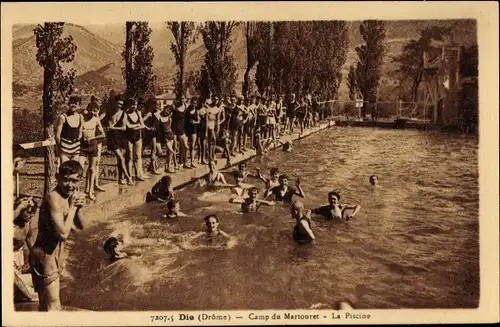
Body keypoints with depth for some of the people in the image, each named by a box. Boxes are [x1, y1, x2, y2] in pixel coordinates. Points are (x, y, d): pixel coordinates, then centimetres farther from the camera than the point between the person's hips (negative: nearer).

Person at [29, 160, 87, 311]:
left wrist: (78, 208, -9)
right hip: (45, 255, -9)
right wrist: (72, 207, -23)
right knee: (54, 305, -7)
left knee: (46, 301, 24)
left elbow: (81, 226, 9)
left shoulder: (70, 195, 2)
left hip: (56, 253, 9)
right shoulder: (54, 198, -24)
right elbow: (63, 233, -31)